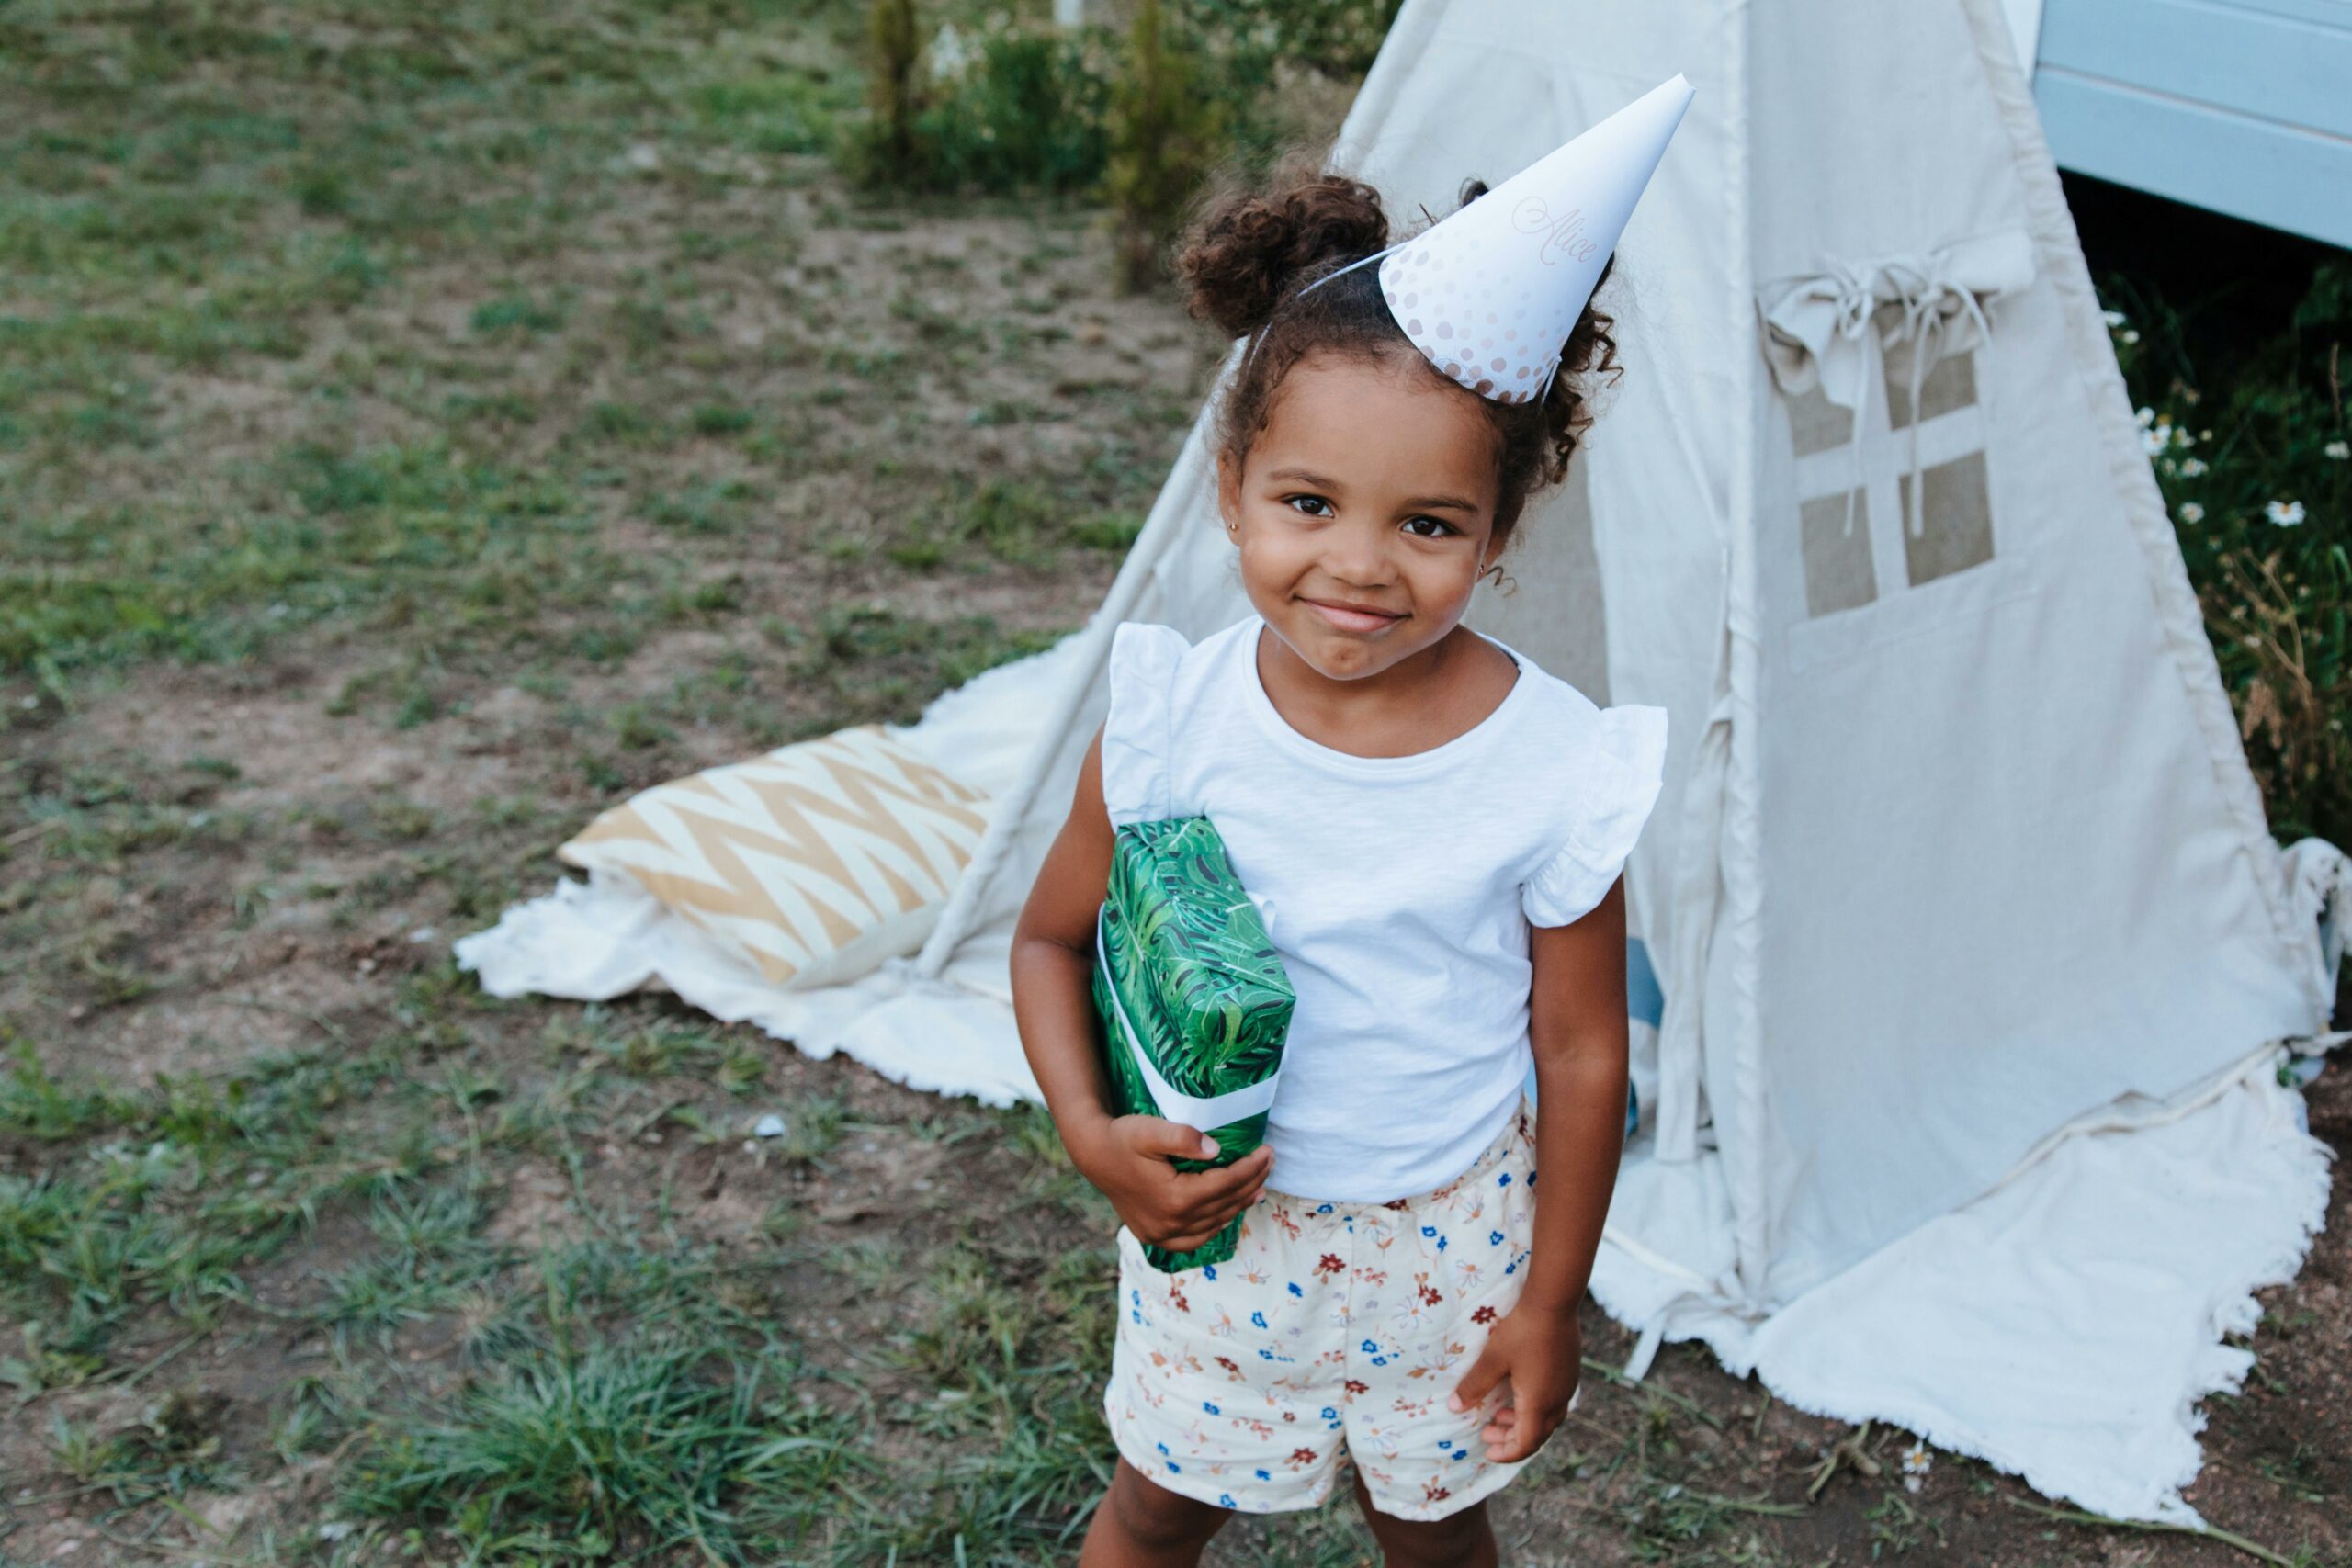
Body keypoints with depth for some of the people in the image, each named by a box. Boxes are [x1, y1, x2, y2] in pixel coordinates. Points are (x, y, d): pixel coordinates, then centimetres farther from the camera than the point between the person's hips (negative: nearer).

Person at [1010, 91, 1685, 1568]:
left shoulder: (1554, 767, -21)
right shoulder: (1173, 720, -18)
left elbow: (1582, 1052, -10)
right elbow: (1053, 939, -2)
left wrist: (1551, 1299, -2)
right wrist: (1092, 1133, -17)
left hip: (1447, 1239, -1)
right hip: (1214, 1218, 1)